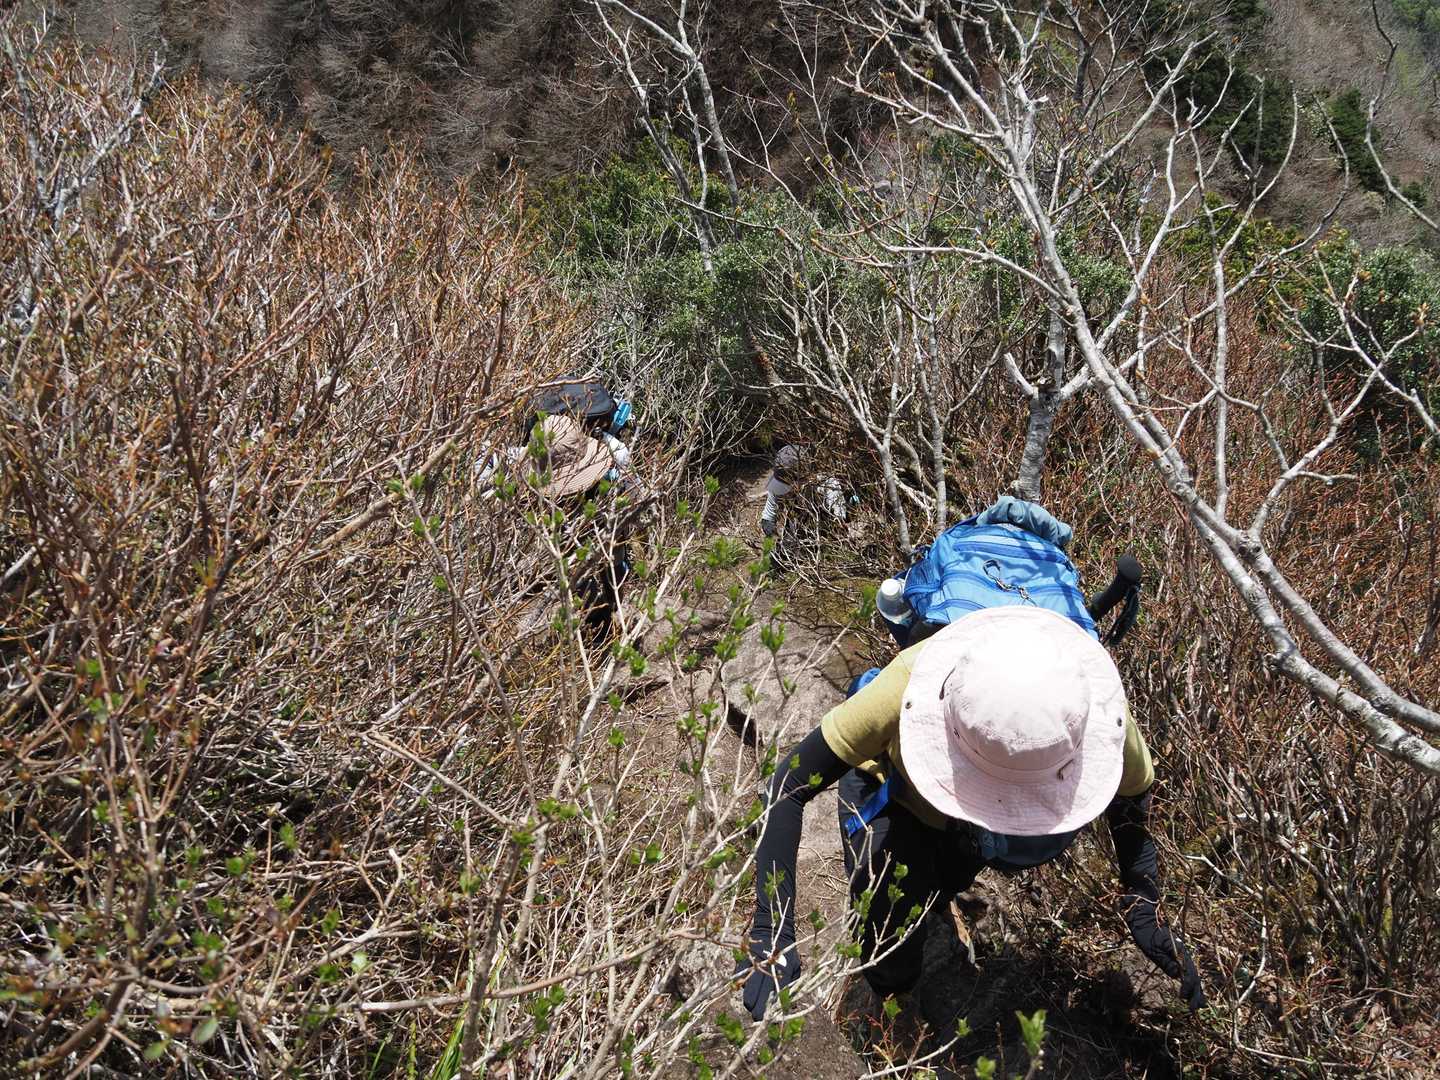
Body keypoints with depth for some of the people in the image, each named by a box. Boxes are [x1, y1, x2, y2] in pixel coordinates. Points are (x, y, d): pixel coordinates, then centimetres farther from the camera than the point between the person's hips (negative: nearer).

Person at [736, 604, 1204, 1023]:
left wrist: (1144, 911, -21)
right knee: (892, 974, -2)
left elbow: (1133, 793, -12)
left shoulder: (1098, 709, -38)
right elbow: (790, 784, -38)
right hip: (897, 794, -2)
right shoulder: (910, 687, -47)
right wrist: (771, 936, -42)